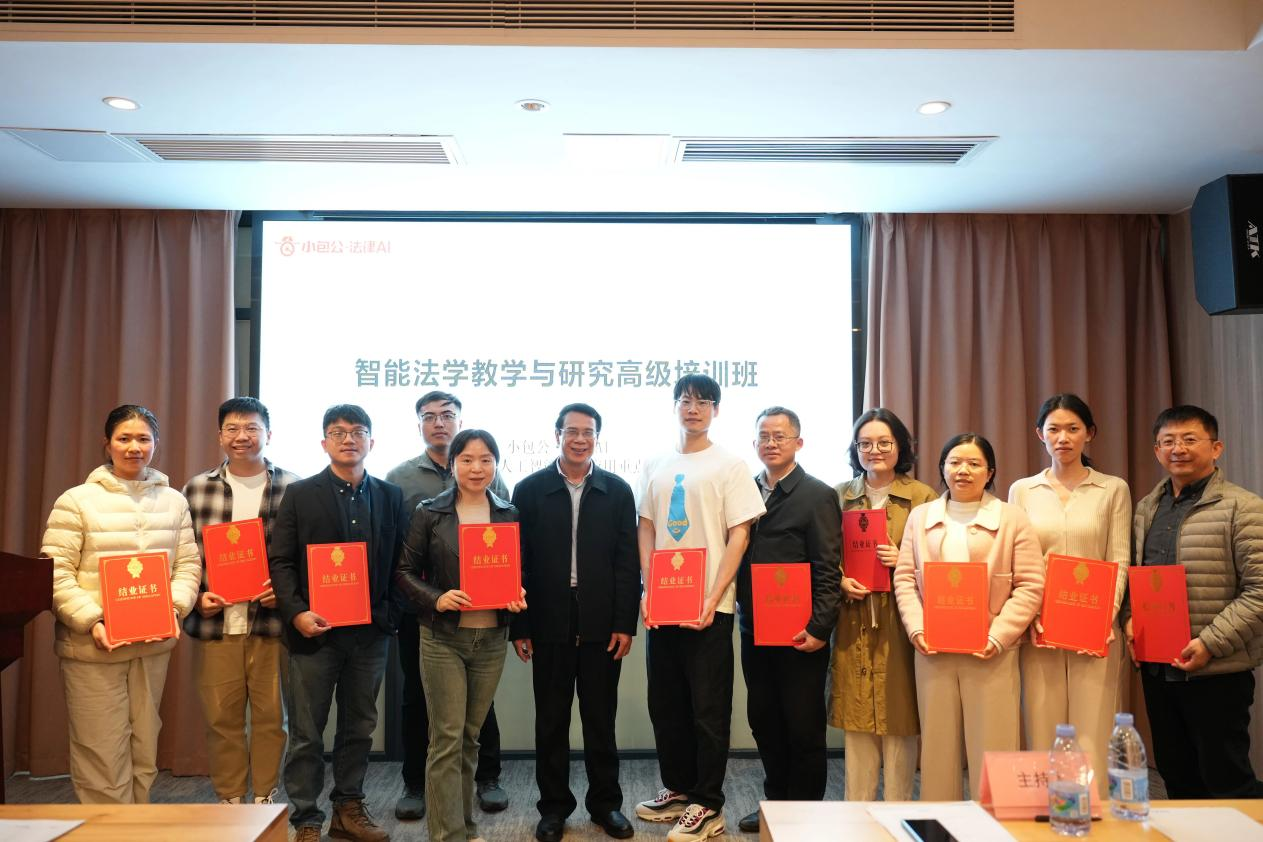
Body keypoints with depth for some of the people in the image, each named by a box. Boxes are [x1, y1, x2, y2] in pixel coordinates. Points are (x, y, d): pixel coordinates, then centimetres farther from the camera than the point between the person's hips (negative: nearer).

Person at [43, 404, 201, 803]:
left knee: (144, 754, 14)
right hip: (92, 647, -4)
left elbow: (189, 564, 8)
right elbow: (56, 573, -8)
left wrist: (175, 608, -9)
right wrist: (91, 620, -18)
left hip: (153, 644, 4)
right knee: (102, 757, -1)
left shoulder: (173, 501, 9)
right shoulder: (76, 501, -4)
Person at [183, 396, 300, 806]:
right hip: (214, 623, 2)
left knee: (271, 717, 8)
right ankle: (229, 801, 25)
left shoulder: (293, 488, 0)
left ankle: (265, 799, 23)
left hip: (272, 622, -1)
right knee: (221, 718, 9)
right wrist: (196, 597, -4)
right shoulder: (196, 489, 6)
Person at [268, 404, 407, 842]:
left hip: (371, 631, 3)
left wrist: (389, 610, -6)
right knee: (306, 732, 5)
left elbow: (401, 559, 6)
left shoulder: (390, 496, 8)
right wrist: (297, 613, -15)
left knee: (359, 727, 12)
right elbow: (280, 561, -3)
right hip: (315, 630, -2)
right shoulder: (300, 494, 1)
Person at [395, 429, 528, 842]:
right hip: (443, 638, -3)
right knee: (447, 739, -2)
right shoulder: (429, 513, -3)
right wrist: (436, 599, -17)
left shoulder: (509, 514, 5)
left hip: (491, 639, 3)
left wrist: (518, 597, -8)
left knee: (470, 737, 14)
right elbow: (405, 572, 0)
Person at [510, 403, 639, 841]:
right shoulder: (529, 490, 1)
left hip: (601, 626, 0)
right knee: (551, 720, 10)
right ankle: (554, 805, 24)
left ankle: (606, 802, 25)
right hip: (549, 625, 0)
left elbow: (628, 562, 1)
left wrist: (625, 624, -4)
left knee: (601, 718, 10)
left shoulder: (618, 491, 3)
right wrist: (519, 627, -4)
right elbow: (517, 562, 0)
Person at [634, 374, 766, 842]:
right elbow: (646, 530, 12)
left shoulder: (729, 466, -3)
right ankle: (678, 789, 29)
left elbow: (739, 537, -7)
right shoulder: (655, 467, 11)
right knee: (665, 705, 13)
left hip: (708, 607, -5)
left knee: (709, 710, 2)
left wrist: (712, 600, -14)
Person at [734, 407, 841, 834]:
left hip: (799, 634, -5)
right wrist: (742, 614, 3)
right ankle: (776, 803, 29)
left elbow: (828, 571, -10)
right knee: (763, 719, 14)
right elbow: (736, 556, 11)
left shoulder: (818, 496, -6)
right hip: (754, 630, 5)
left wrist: (819, 628, -15)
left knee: (803, 727, 5)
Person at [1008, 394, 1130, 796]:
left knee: (1092, 738, -1)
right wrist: (1031, 617, -9)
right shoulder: (1022, 491, 8)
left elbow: (1119, 562, 1)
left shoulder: (1113, 490, 6)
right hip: (1039, 630, 1)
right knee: (1042, 736, 3)